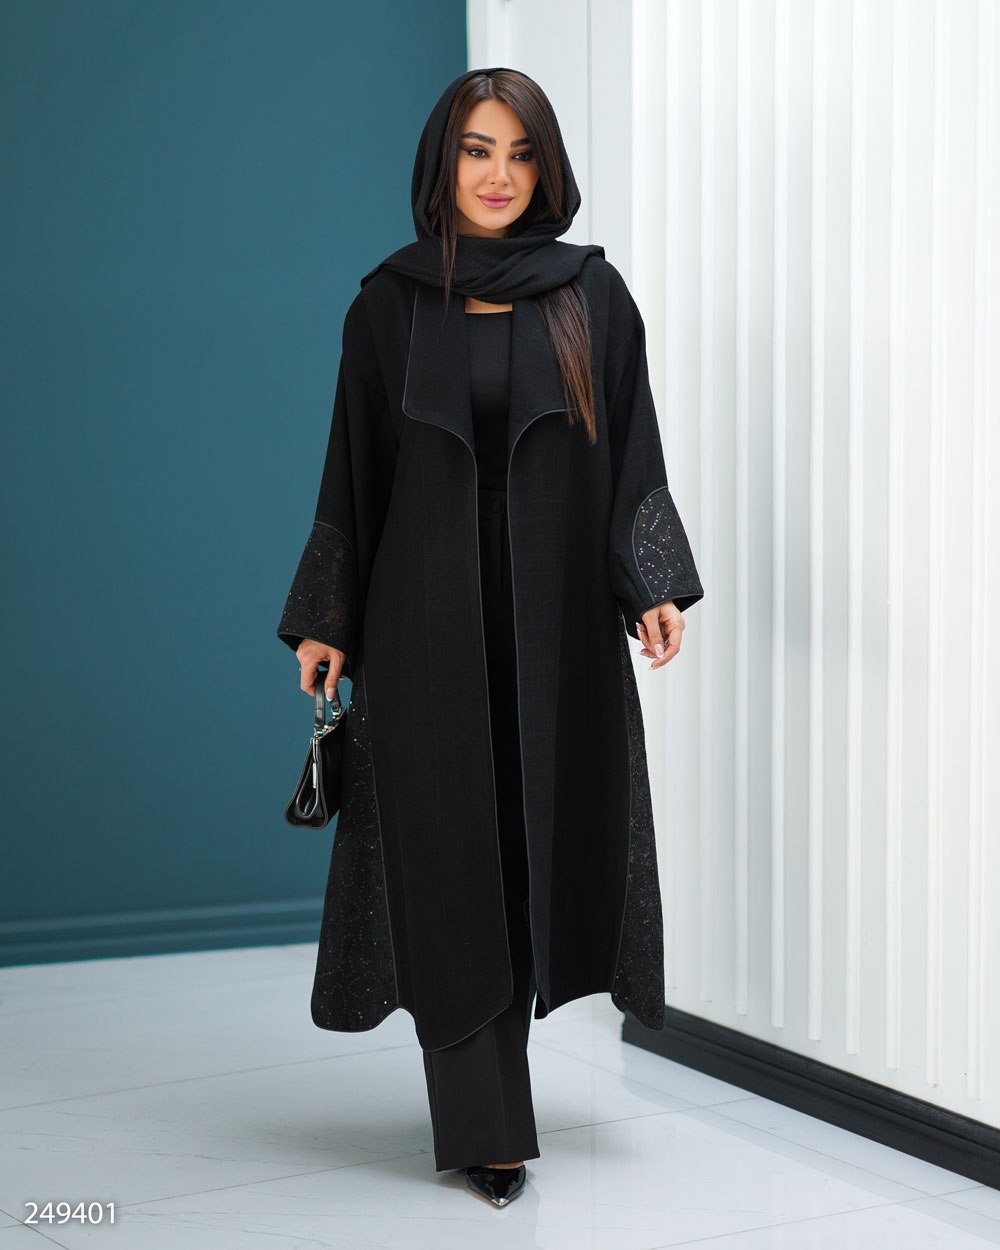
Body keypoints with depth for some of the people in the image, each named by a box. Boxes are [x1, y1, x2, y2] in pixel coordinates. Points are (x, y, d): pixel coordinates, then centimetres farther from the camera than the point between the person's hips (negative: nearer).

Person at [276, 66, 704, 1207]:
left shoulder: (591, 296, 4)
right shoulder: (391, 303, 3)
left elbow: (634, 452, 4)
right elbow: (355, 470, 5)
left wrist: (655, 585, -8)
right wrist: (324, 622, 2)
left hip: (557, 618, 1)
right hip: (428, 618, -1)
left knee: (536, 836, 7)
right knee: (449, 854, 0)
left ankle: (486, 1067, 31)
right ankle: (484, 1124, 9)